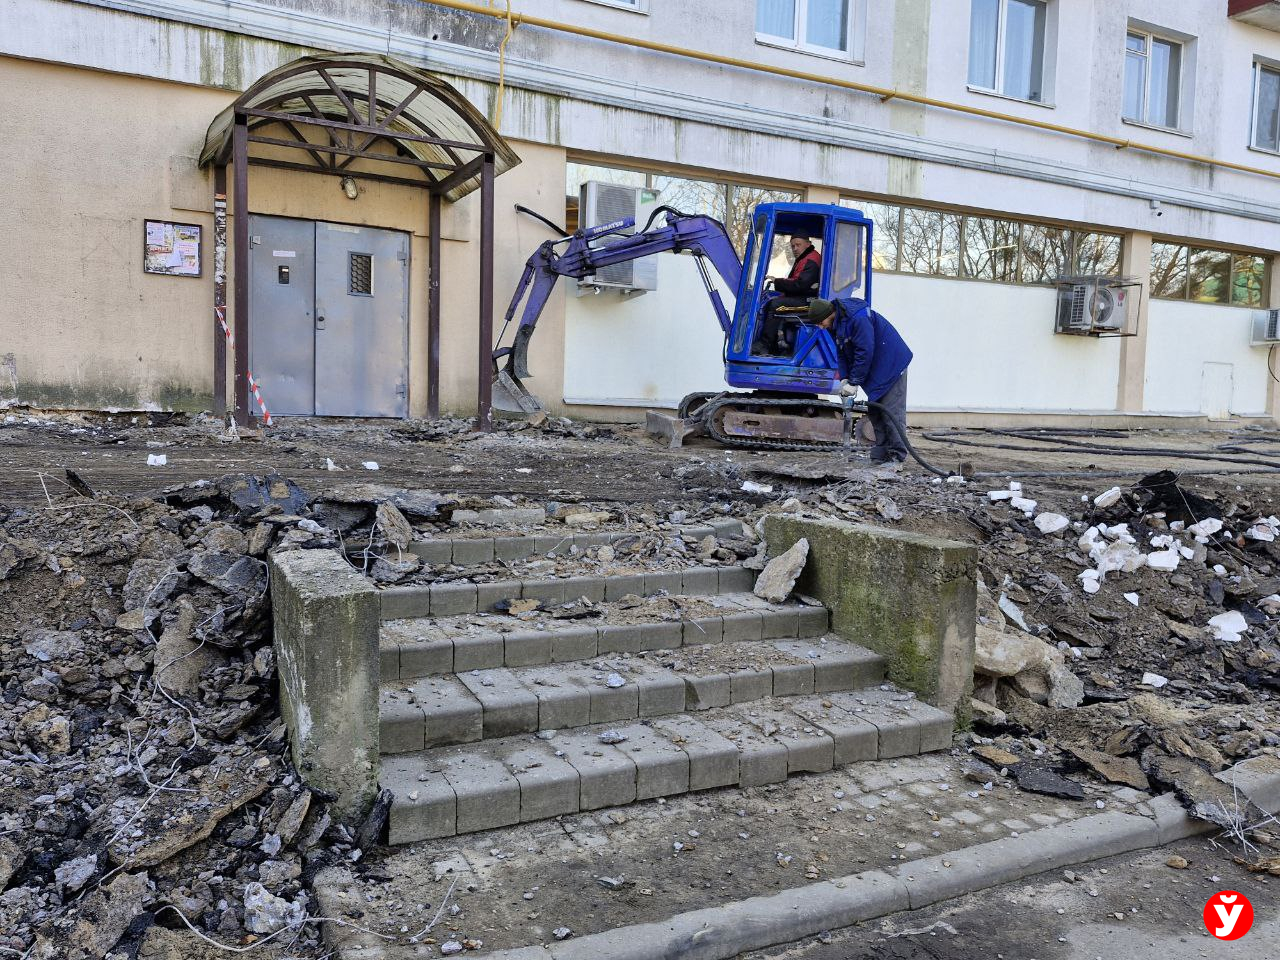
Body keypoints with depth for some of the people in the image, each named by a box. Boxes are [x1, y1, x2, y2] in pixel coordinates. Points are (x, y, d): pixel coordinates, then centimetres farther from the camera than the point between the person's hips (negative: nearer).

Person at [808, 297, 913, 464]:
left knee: (891, 410, -10)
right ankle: (882, 453, 15)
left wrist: (854, 382, -22)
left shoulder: (858, 318, -26)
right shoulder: (836, 323, 4)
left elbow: (865, 352, -27)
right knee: (874, 410, 10)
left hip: (892, 364, -10)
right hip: (874, 368, 10)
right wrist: (845, 378, -5)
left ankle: (897, 455, -6)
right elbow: (843, 353, 8)